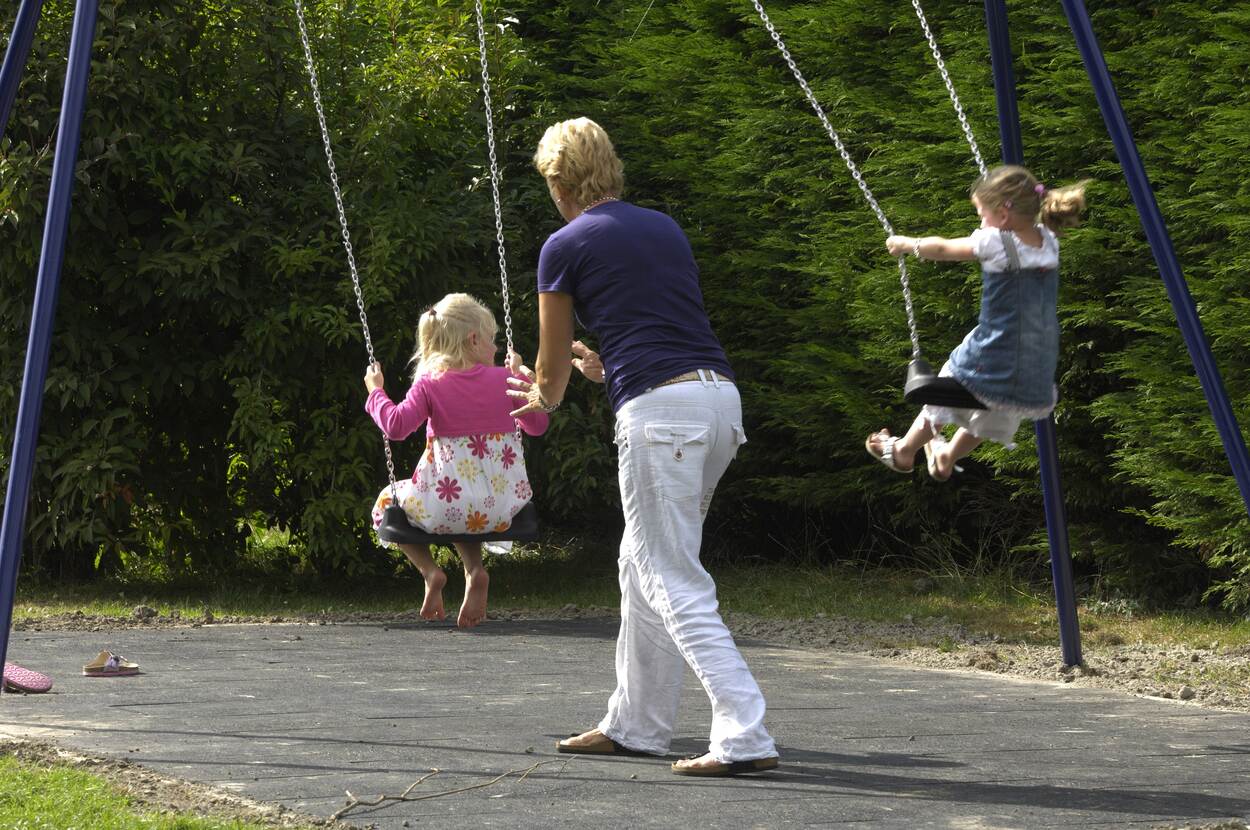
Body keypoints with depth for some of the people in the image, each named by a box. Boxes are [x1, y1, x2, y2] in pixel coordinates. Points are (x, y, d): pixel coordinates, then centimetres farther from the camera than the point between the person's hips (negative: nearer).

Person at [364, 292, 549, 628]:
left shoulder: (429, 384, -6)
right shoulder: (505, 380, 2)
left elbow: (396, 426, -15)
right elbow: (538, 425, 14)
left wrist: (375, 392, 3)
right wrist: (523, 377, 23)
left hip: (444, 507, -3)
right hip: (501, 508, 3)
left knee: (385, 503, 25)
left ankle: (429, 570, 2)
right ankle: (474, 571, 8)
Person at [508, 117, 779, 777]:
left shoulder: (566, 247, 3)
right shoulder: (665, 228, 21)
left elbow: (552, 366, 13)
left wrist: (542, 400, 37)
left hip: (659, 408, -7)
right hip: (721, 396, 7)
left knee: (676, 583, -6)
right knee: (642, 567, 20)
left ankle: (745, 738, -16)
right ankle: (636, 725, 26)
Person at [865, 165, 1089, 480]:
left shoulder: (995, 243, -15)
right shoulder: (1048, 241, 0)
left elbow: (943, 249, 2)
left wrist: (907, 244, 19)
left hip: (988, 373, -5)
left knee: (942, 397, 26)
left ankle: (904, 451, 48)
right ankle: (949, 457, 56)